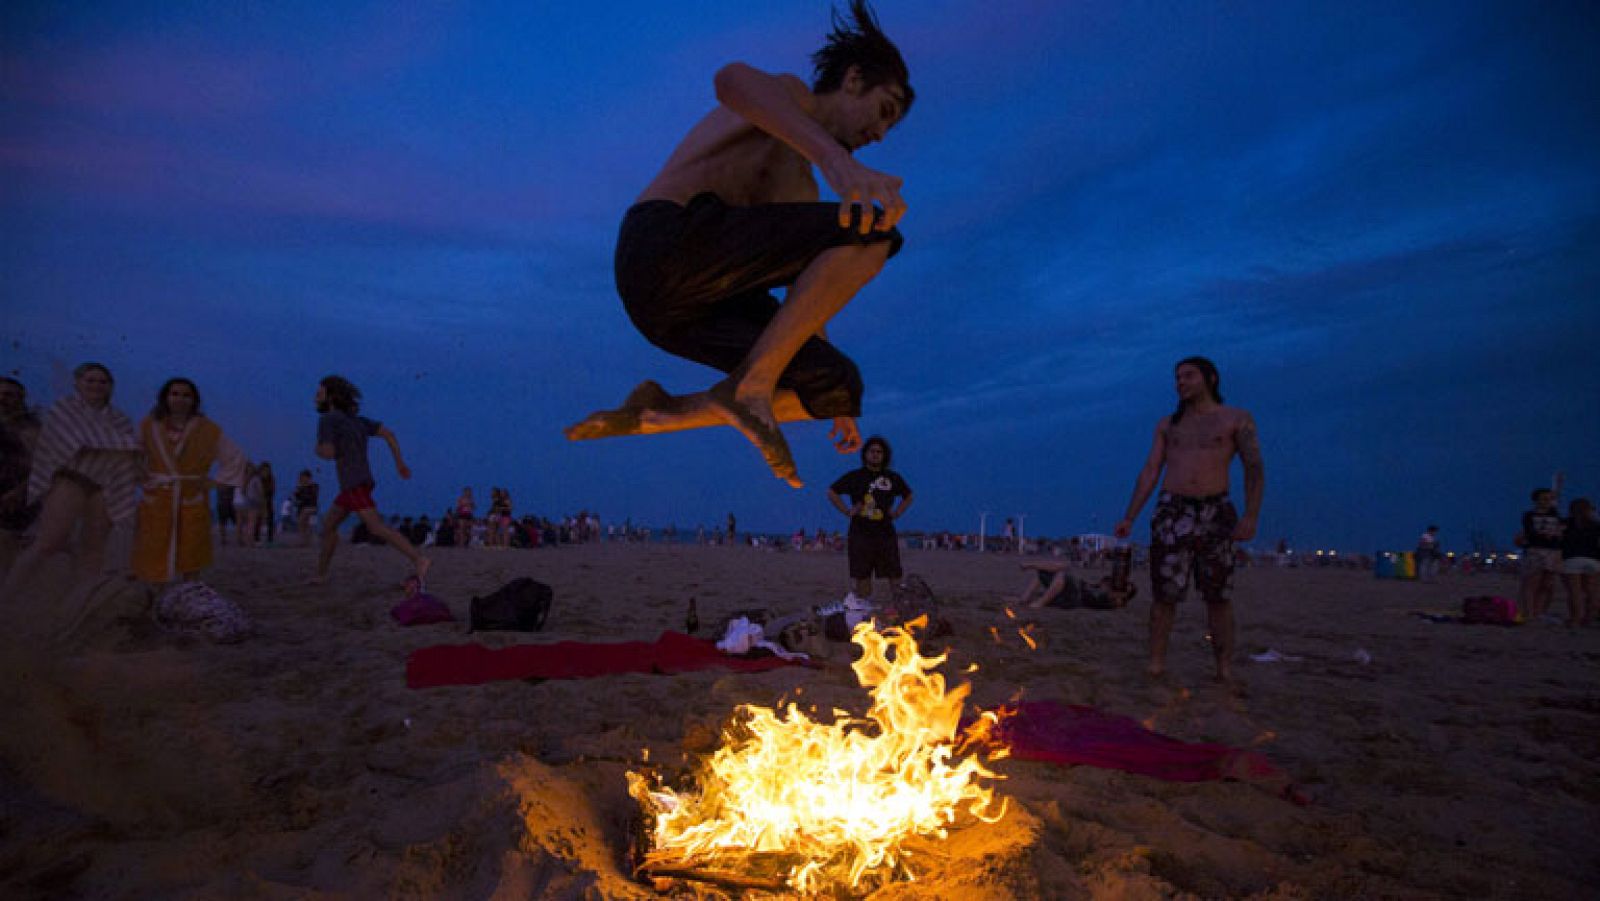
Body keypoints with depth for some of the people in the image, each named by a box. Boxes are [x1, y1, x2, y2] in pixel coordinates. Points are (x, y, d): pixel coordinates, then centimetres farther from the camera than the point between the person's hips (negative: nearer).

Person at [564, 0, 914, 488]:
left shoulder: (801, 186, 32)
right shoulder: (793, 98, 8)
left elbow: (807, 300, 32)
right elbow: (734, 80, -20)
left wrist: (837, 405, 30)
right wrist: (836, 157, -37)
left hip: (686, 307, 9)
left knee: (837, 383, 2)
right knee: (873, 231, -17)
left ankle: (657, 413, 4)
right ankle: (751, 383, -19)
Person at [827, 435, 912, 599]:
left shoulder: (893, 477, 11)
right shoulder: (855, 476, 3)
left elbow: (908, 496, 26)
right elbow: (831, 492, 6)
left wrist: (897, 512, 10)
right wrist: (847, 511, -2)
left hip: (886, 532, 2)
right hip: (861, 533, -2)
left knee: (895, 576, -2)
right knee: (862, 576, 0)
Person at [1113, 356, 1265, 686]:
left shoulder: (1237, 419, 5)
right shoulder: (1167, 424, 14)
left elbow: (1254, 469, -3)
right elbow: (1150, 472, 11)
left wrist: (1251, 514, -17)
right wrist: (1129, 517, 3)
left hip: (1215, 513, -2)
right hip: (1172, 512, 2)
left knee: (1218, 596, 0)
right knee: (1164, 593, -3)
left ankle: (1226, 672, 6)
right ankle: (1156, 665, 1)